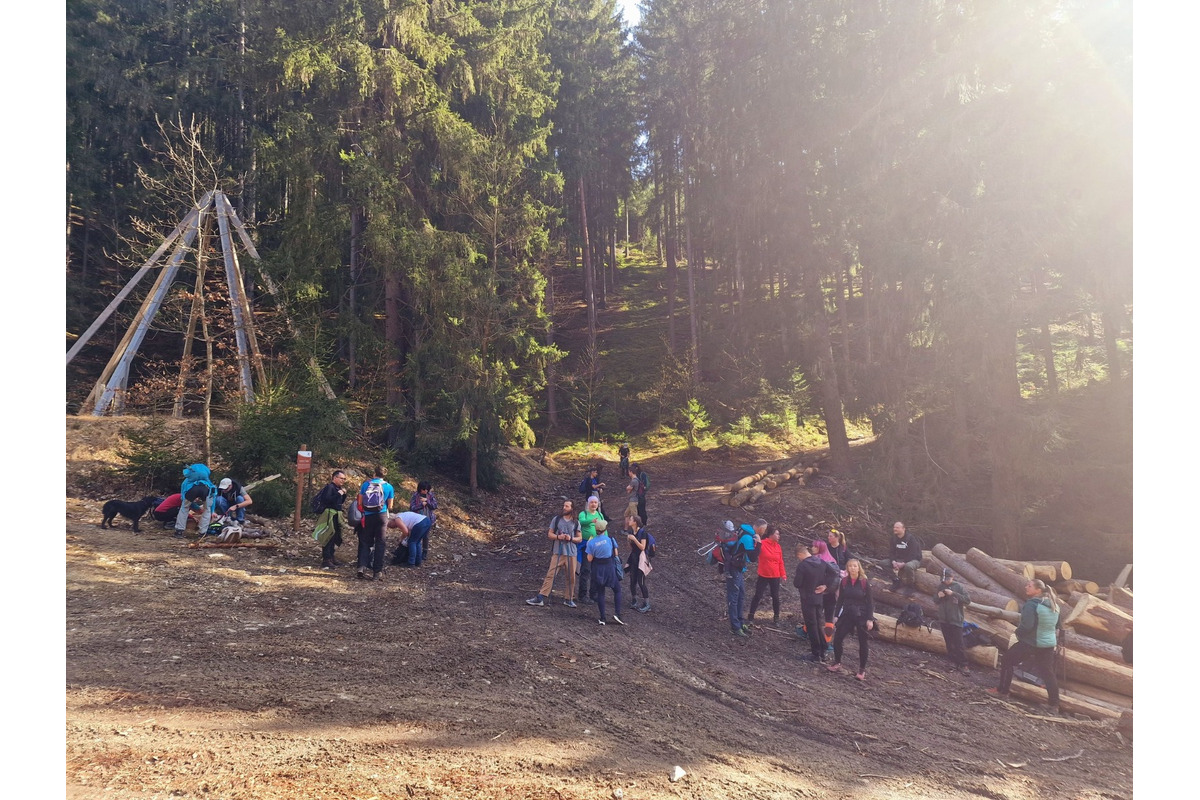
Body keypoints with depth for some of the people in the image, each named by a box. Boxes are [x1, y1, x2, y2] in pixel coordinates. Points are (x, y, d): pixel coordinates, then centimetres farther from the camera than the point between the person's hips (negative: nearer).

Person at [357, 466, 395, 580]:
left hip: (368, 516, 1)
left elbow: (360, 503, 5)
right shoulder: (388, 486, 1)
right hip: (381, 515, -1)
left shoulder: (366, 484, 2)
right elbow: (390, 506, 4)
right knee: (380, 544, 4)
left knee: (366, 543, 11)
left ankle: (362, 566, -5)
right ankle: (377, 572, 3)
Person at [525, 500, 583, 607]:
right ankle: (540, 598, -9)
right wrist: (558, 536, -14)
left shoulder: (576, 522, 7)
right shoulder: (556, 519, 6)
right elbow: (549, 534, 6)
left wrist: (571, 538, -11)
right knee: (550, 574, -7)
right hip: (558, 553, -1)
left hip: (571, 554, 1)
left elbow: (580, 538, 9)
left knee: (571, 577, 6)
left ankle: (569, 599, 19)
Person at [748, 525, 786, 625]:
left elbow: (780, 562, 7)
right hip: (763, 576, -4)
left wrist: (783, 574, 0)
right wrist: (757, 543, -33)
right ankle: (751, 616, 14)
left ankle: (776, 618, 24)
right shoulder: (762, 544, -12)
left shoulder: (778, 547, 2)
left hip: (775, 577, 4)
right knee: (758, 596, 3)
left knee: (775, 597, 11)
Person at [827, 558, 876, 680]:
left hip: (861, 616, -3)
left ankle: (862, 669, 16)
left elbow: (869, 602, -7)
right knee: (837, 638, -1)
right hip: (847, 614, 3)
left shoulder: (865, 582, -9)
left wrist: (870, 619, -12)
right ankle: (837, 663, 18)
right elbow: (840, 599, 7)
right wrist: (837, 615, 5)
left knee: (863, 642, 4)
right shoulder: (844, 582, 0)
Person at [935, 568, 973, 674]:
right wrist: (938, 596, -9)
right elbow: (935, 601, 14)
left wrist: (953, 594, -22)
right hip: (944, 620, 5)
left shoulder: (958, 586, -8)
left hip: (956, 620, -4)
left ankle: (963, 665, 0)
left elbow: (968, 600, -14)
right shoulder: (941, 587, 5)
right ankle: (953, 661, 21)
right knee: (949, 643, 11)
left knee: (958, 644, -5)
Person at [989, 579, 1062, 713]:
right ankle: (1054, 705, 12)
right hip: (1049, 644, 7)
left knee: (1007, 661, 9)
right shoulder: (1053, 605, 5)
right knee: (1048, 672, 13)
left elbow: (1026, 626, -24)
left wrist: (1018, 632, -5)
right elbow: (1056, 626, 16)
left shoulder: (1031, 604, -20)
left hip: (1030, 643, -7)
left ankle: (1002, 691, 15)